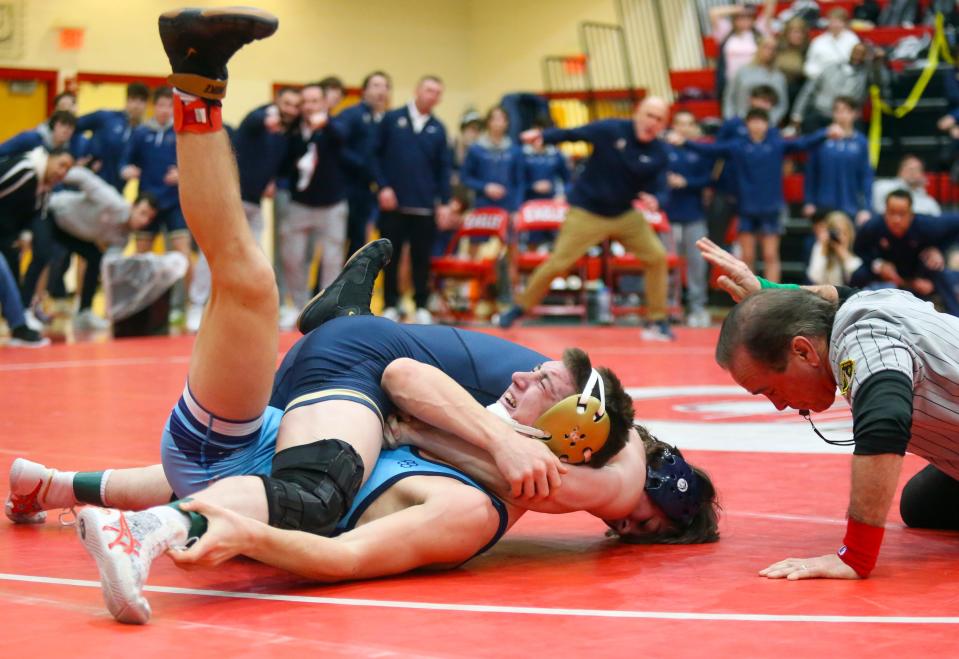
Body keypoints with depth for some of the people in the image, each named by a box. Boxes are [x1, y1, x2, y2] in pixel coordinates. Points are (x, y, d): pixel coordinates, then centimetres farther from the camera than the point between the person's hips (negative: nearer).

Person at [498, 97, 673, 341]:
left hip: (626, 214, 4)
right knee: (557, 263, -6)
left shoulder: (659, 153, -7)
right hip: (586, 212, -4)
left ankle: (658, 321, 11)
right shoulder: (610, 130, -18)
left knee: (657, 256, -1)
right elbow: (571, 134, -15)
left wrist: (652, 199, -28)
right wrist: (542, 136, -30)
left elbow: (657, 187, -4)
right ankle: (518, 309, 12)